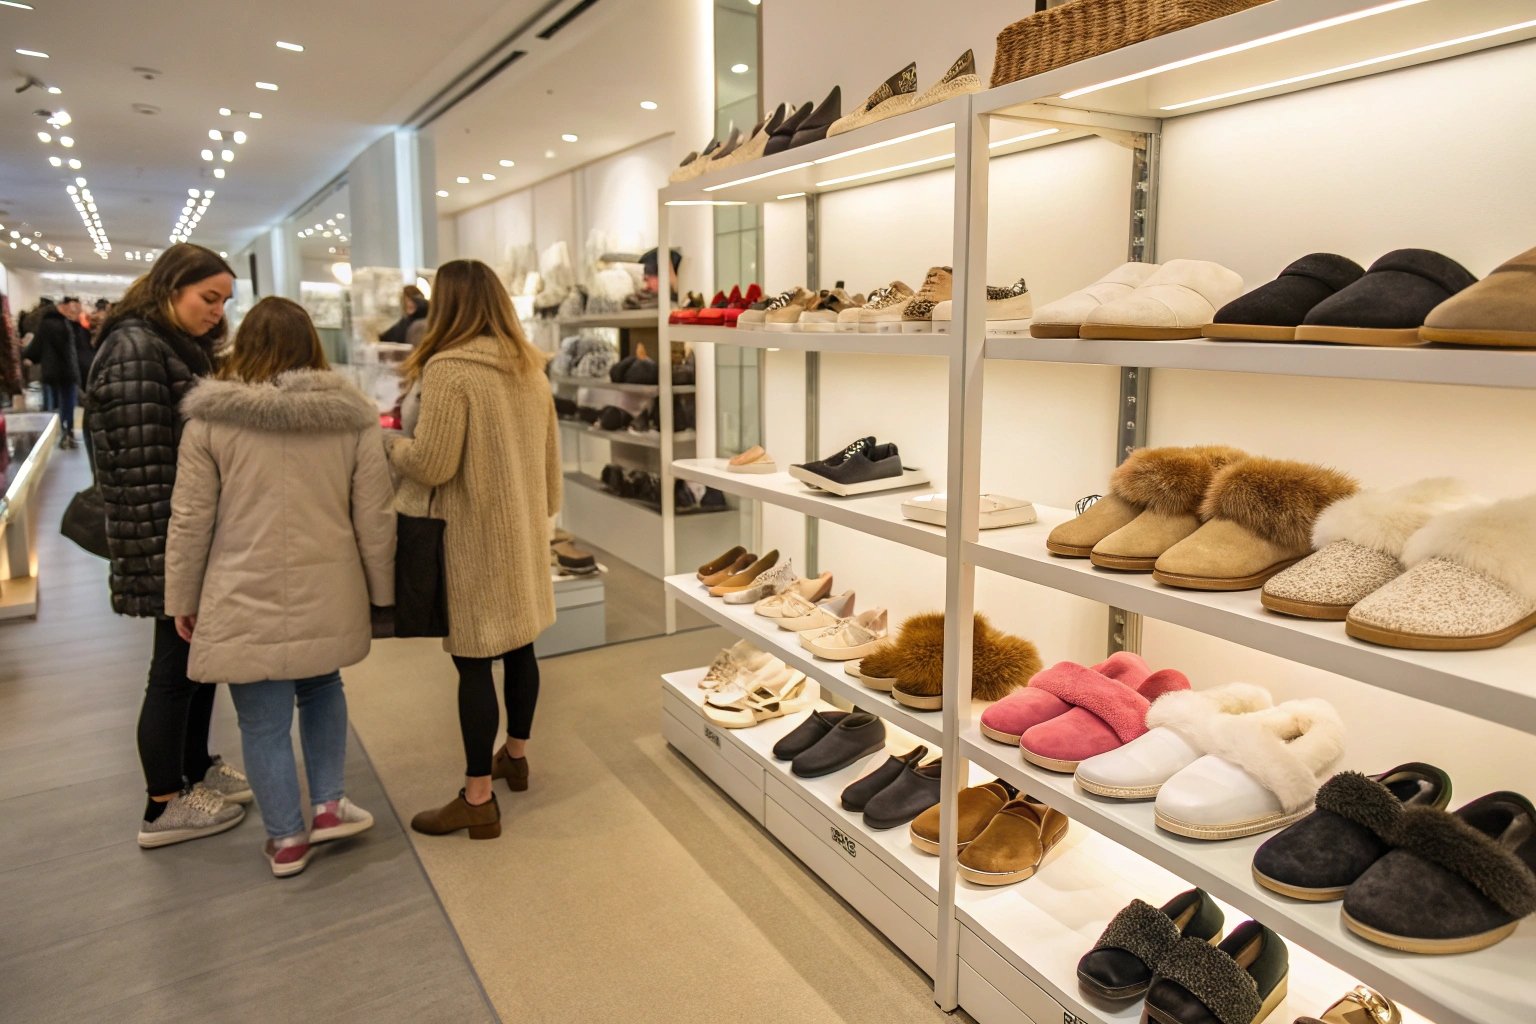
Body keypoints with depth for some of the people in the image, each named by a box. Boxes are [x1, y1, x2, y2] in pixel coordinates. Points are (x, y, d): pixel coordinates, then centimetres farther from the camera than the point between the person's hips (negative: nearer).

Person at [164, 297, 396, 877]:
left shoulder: (210, 419, -6)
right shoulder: (350, 415, -3)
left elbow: (190, 521, -2)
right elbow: (375, 516, -1)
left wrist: (182, 599, 11)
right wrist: (382, 591, 10)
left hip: (245, 600, -2)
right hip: (327, 595, 2)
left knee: (263, 722, 12)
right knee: (322, 688, 27)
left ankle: (286, 839, 26)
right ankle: (329, 806, 25)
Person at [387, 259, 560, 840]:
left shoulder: (448, 368, -16)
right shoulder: (529, 366, 7)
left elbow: (431, 465, -17)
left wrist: (390, 443, 2)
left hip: (473, 537, -7)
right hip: (522, 531, 8)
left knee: (473, 660, -1)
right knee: (519, 645, 17)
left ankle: (478, 799, 8)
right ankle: (515, 755, 35)